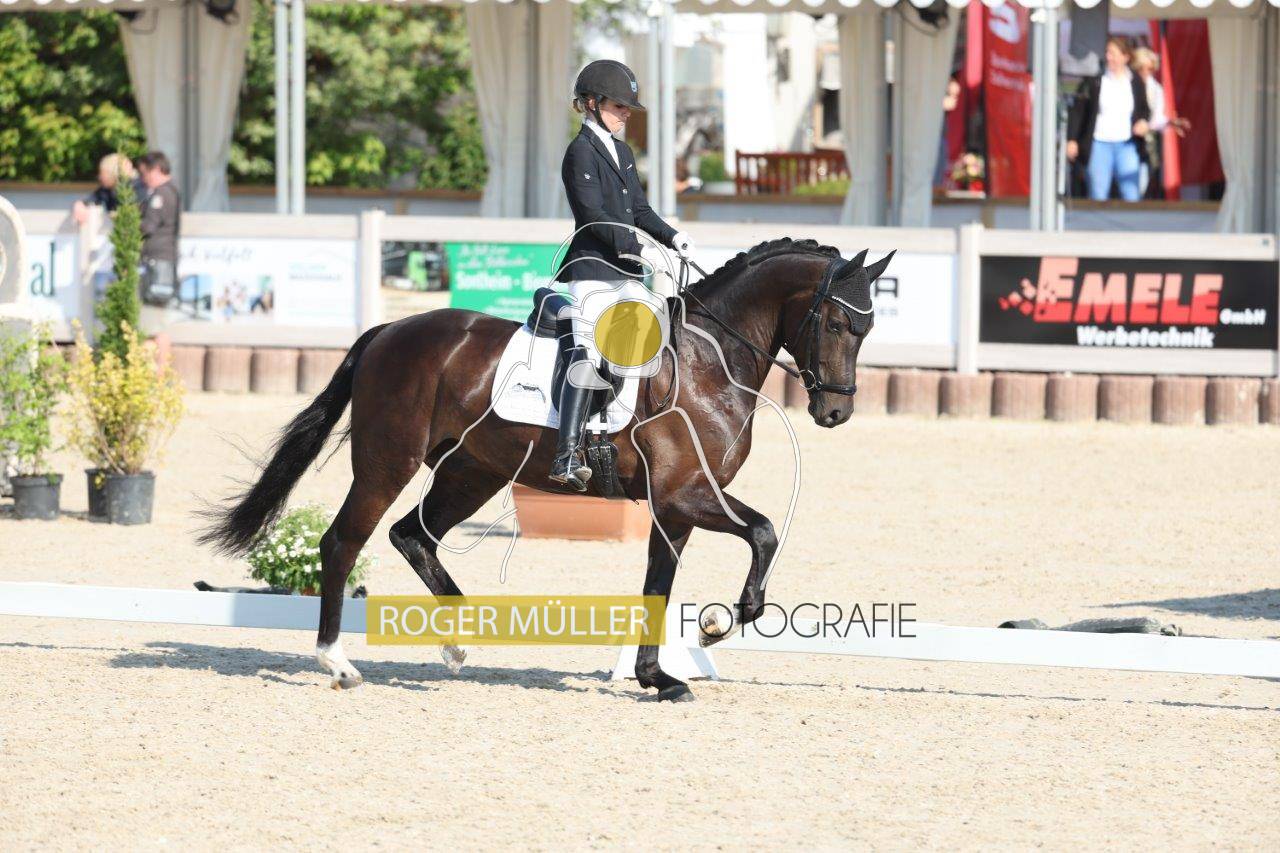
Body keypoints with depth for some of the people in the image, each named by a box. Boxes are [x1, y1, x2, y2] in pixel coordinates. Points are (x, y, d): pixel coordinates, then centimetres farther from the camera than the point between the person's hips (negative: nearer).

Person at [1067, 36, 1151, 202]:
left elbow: (1145, 109, 19)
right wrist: (1072, 139, -5)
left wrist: (1143, 121, -4)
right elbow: (1078, 110, 1)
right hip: (1099, 144, -2)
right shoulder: (1094, 81, -1)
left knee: (1132, 196, -2)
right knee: (1098, 196, 2)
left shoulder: (1136, 82, 6)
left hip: (1127, 146, 2)